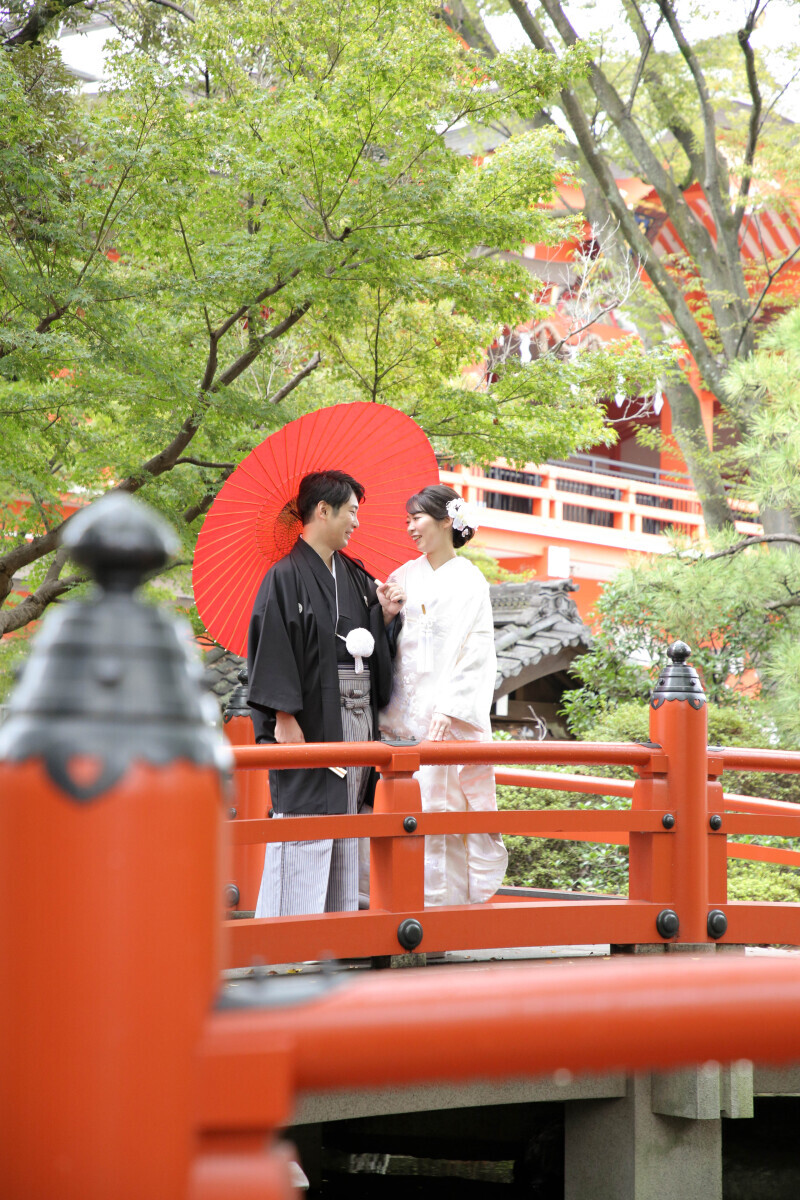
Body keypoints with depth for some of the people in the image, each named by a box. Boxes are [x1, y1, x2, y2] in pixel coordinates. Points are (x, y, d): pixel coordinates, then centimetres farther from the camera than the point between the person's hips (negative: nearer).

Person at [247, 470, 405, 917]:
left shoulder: (354, 576, 15)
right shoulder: (287, 577, -8)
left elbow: (373, 647, 19)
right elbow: (273, 646, -14)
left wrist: (385, 615, 0)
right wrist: (285, 718, -19)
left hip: (356, 718, 8)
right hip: (311, 720, -8)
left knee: (346, 835, 10)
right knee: (304, 825, -9)